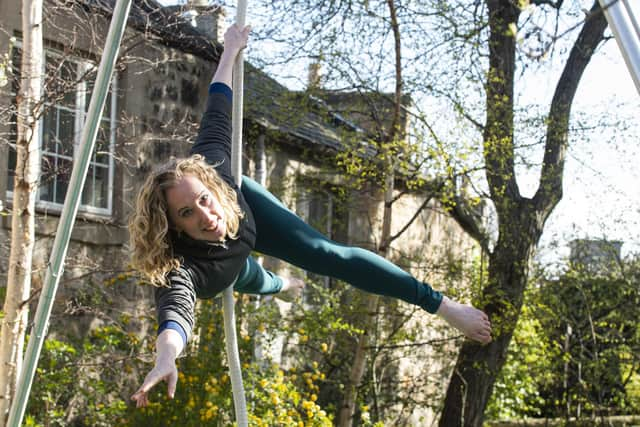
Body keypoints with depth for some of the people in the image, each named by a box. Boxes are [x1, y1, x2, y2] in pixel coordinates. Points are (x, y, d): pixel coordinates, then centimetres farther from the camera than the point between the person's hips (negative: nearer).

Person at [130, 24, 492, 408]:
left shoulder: (210, 173, -44)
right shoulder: (181, 266, -54)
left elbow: (217, 114, -30)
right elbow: (176, 311, -74)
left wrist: (231, 50, -17)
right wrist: (166, 358, -97)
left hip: (244, 204, 1)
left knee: (326, 255, -3)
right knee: (251, 279, 32)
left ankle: (444, 304, 14)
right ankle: (281, 285, 75)